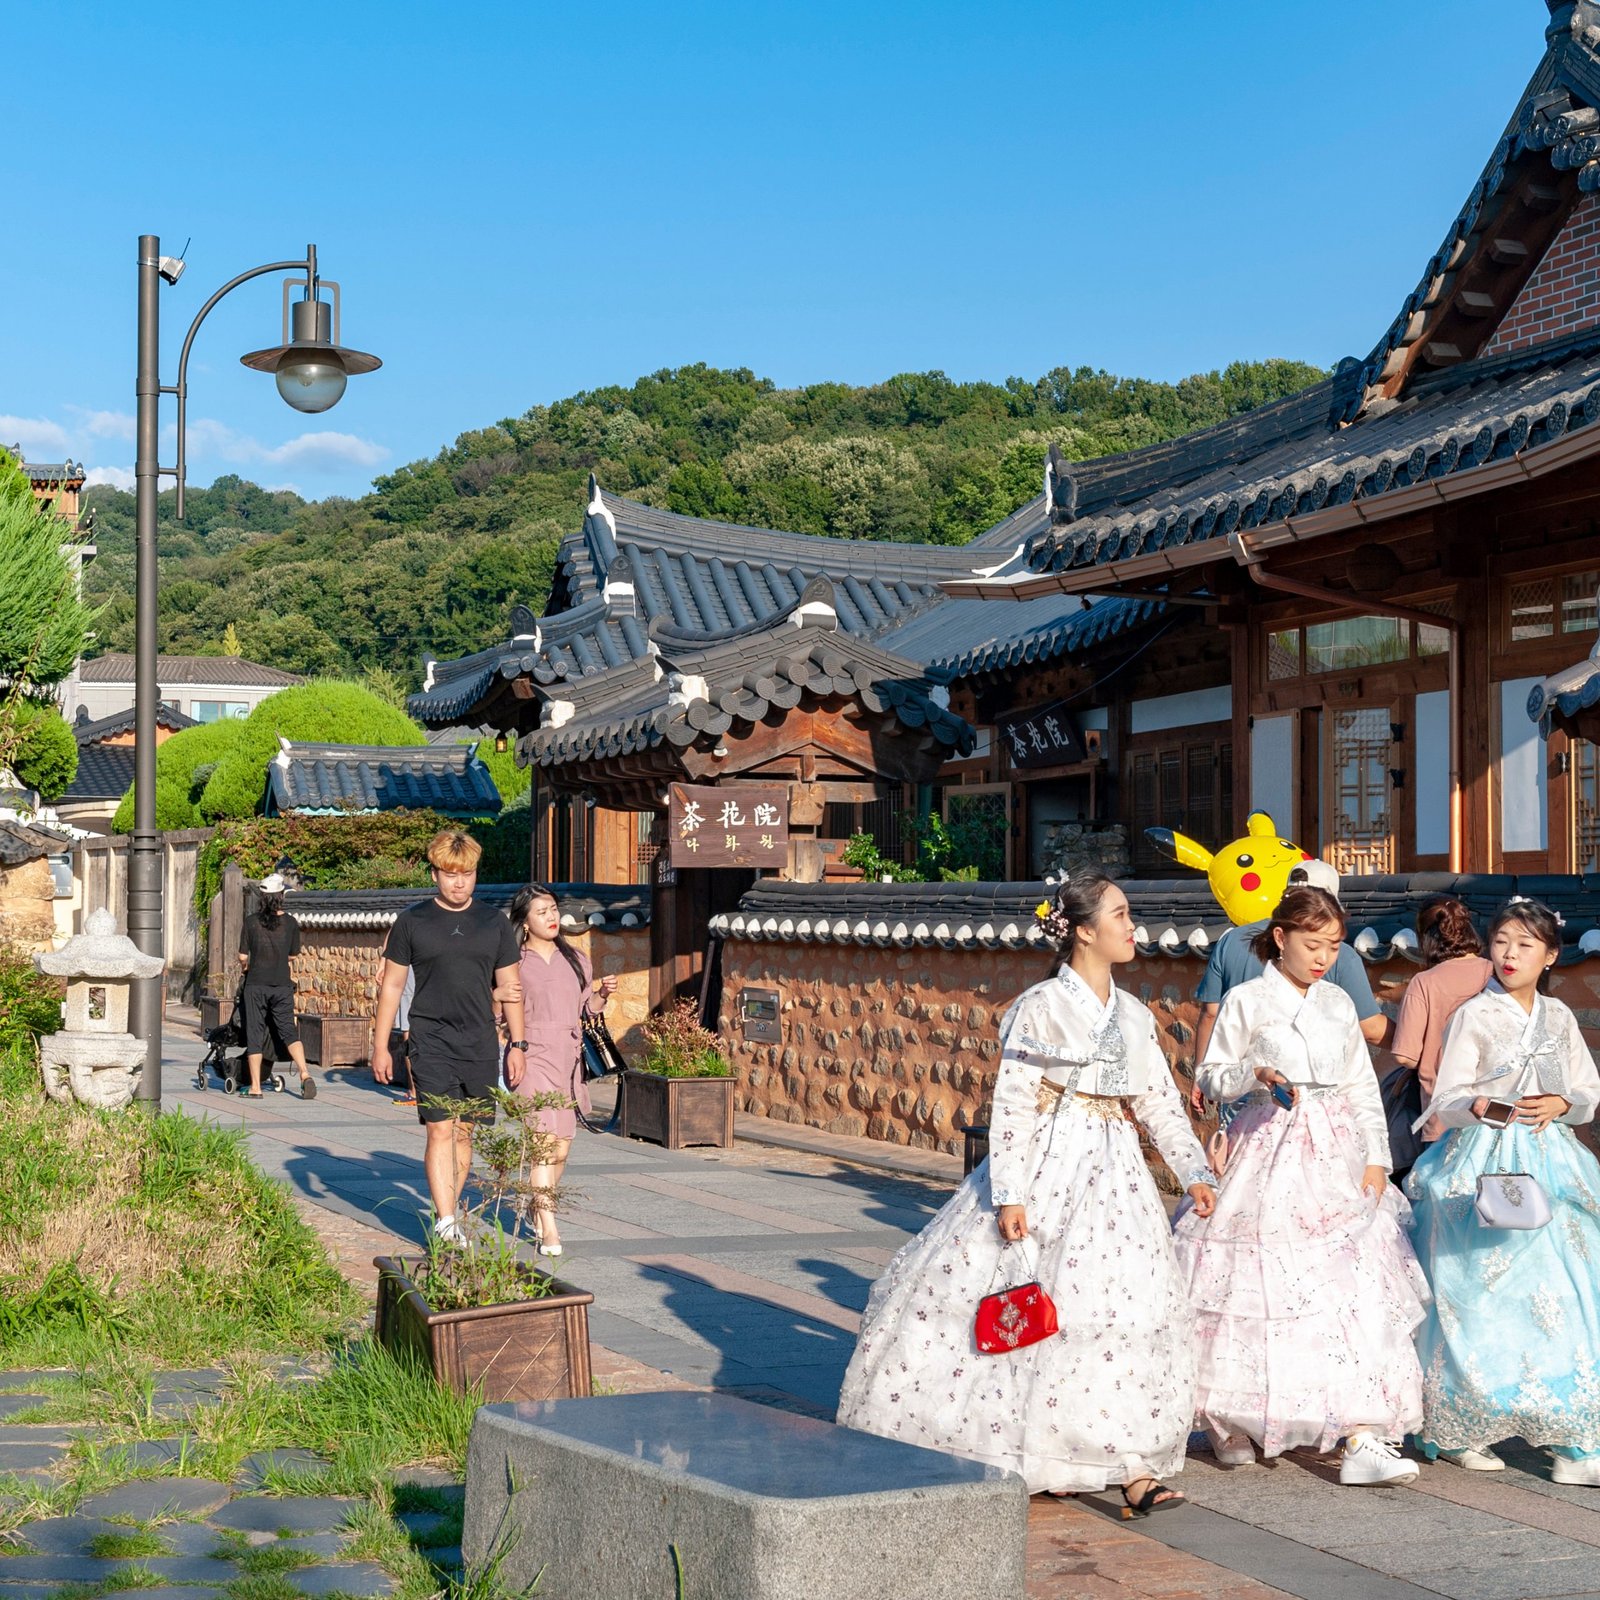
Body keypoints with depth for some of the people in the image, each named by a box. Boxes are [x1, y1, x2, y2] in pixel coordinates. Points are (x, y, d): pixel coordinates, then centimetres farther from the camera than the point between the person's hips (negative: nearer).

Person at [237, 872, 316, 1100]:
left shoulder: (251, 922, -5)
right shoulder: (290, 923, -2)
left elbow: (242, 957, -1)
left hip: (256, 986, -1)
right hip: (282, 986, 1)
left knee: (255, 1035, 5)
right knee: (288, 1031, 6)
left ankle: (255, 1087, 6)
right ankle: (305, 1074, -13)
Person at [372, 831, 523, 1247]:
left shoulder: (494, 924, 9)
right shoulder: (412, 922, 2)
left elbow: (509, 987, 13)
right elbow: (391, 984, 7)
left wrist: (517, 1045, 8)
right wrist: (380, 1045, 4)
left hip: (480, 1045, 3)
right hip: (432, 1044, -3)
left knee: (464, 1132, 7)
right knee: (440, 1131, -11)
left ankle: (446, 1213, 19)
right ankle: (446, 1223, -13)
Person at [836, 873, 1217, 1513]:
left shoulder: (1133, 1016, 12)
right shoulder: (1041, 1007, -6)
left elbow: (1161, 1101, 16)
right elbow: (1012, 1106, -10)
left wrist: (1195, 1172, 10)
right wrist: (1009, 1193, -15)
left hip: (1113, 1173, 5)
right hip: (1048, 1167, -5)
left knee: (1122, 1307, -2)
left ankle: (1134, 1470, -3)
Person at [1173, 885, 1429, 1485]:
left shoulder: (1339, 1004, 13)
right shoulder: (1246, 1000, 0)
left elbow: (1362, 1087, 15)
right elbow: (1211, 1076, 2)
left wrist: (1375, 1158, 7)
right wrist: (1256, 1074, -16)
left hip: (1337, 1155, 4)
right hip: (1270, 1155, -4)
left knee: (1354, 1291, -6)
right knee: (1258, 1290, -1)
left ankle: (1361, 1438, -7)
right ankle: (1229, 1422, 19)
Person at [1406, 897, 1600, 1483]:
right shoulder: (1474, 1015, -3)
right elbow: (1446, 1101, -6)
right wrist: (1489, 1107, -26)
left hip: (1549, 1163, 4)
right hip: (1484, 1165, -4)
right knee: (1482, 1301, -3)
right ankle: (1461, 1431, 10)